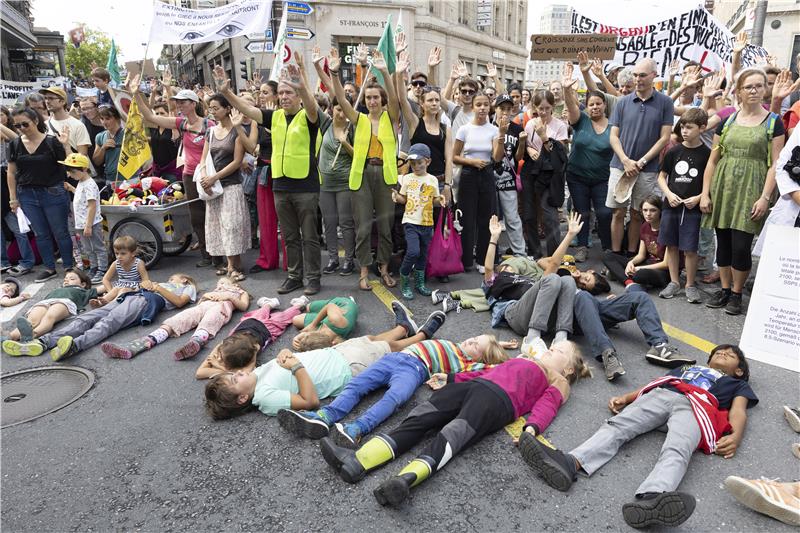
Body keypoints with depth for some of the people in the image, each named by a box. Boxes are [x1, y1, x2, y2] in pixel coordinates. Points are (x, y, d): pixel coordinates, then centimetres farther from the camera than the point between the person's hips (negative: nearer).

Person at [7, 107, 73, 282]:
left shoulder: (52, 142, -7)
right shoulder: (15, 145, 4)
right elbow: (11, 173, 8)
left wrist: (65, 145, -18)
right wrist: (13, 198, 6)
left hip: (53, 193, -4)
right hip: (27, 195, 4)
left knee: (60, 232, 3)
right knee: (41, 234, 12)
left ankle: (69, 267, 15)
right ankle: (50, 268, 23)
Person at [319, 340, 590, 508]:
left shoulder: (558, 383, 21)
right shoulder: (523, 360, 40)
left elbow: (545, 407, 2)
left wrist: (531, 429, -18)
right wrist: (450, 378, 25)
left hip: (498, 399, -5)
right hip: (472, 385, 5)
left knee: (452, 435, -33)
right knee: (420, 417, -20)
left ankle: (405, 480, -58)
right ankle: (356, 461, -37)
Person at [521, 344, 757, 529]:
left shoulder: (737, 384, 36)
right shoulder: (687, 366, 43)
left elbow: (738, 411, 16)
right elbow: (654, 383, 30)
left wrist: (735, 436, -8)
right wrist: (625, 397, 10)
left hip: (696, 406, -3)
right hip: (659, 395, 3)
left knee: (677, 451, -35)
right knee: (617, 426, -27)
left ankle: (648, 500, -66)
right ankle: (570, 464, -53)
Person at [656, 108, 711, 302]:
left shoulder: (707, 154, -3)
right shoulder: (674, 152, 4)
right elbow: (662, 176, 10)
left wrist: (698, 198, -13)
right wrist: (669, 193, -5)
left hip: (693, 208, -3)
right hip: (671, 206, 3)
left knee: (690, 249, -1)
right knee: (671, 245, 9)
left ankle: (690, 285, 15)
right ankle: (674, 281, 22)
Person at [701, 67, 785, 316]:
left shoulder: (773, 123, 3)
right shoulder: (726, 122, 10)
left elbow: (775, 164, -2)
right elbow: (713, 160, 10)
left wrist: (765, 197, -11)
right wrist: (705, 193, 3)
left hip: (751, 190, -3)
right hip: (723, 187, 3)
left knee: (741, 246, -7)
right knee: (723, 242, 7)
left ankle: (736, 294, 11)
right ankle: (724, 290, 21)